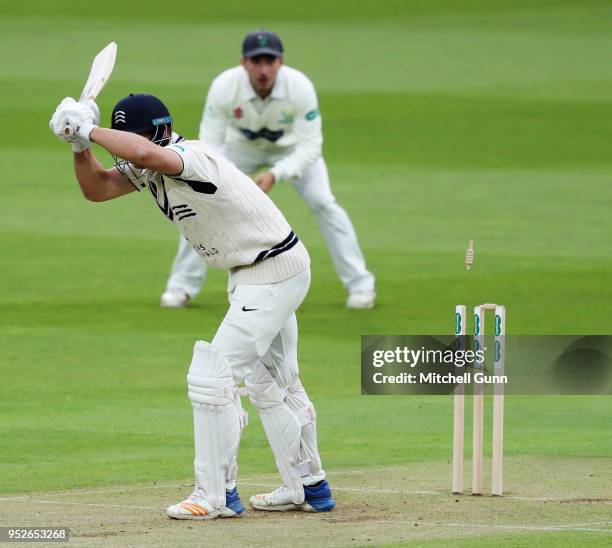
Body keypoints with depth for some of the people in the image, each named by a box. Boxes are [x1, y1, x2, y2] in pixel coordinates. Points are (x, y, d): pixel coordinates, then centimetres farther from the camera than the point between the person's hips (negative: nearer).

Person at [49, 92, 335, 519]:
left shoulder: (193, 158, -29)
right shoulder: (145, 169, 1)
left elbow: (145, 152, -49)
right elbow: (96, 188, 5)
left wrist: (90, 129, -36)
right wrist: (80, 144, -12)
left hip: (275, 272, -11)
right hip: (250, 274, 11)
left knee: (212, 376, -12)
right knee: (268, 381, 19)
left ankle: (216, 495, -5)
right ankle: (309, 488, 31)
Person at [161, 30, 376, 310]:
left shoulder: (300, 87, -36)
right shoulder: (224, 87, -34)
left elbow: (310, 147, -32)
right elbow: (209, 143, -27)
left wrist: (275, 175, -46)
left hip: (292, 147, -1)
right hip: (240, 146, 1)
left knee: (323, 203, -16)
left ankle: (360, 284, -1)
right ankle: (181, 287, 6)